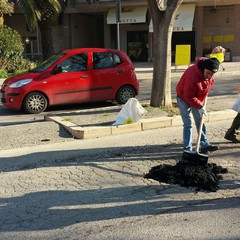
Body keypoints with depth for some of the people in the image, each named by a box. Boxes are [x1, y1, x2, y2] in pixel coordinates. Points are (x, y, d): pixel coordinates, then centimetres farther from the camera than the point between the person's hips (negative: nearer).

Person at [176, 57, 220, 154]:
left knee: (200, 122, 11)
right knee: (188, 125, -7)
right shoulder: (192, 75, -37)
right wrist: (200, 106, -28)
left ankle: (205, 145, 20)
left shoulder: (209, 73, -13)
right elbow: (189, 97, -31)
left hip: (196, 99, 7)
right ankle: (187, 149, 0)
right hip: (184, 99, -7)